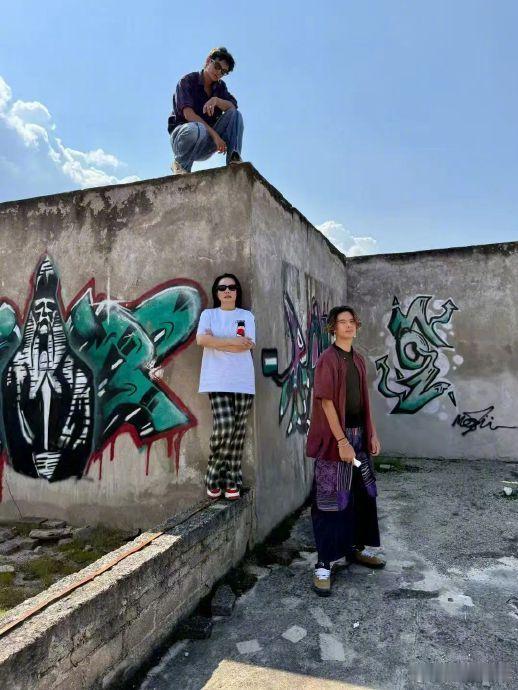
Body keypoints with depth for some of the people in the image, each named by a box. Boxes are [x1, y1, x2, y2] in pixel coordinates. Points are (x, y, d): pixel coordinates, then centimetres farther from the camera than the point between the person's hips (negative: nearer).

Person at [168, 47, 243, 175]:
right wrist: (214, 134, -27)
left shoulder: (220, 86, 14)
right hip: (182, 134, -5)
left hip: (205, 146, 5)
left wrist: (216, 100, -23)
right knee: (199, 129, -41)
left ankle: (234, 159, -29)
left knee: (235, 114, -11)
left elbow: (233, 107, -3)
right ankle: (180, 164, -15)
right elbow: (188, 114, -18)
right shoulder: (187, 81, -4)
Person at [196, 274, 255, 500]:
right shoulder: (208, 314, 11)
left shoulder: (247, 316, 12)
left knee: (238, 430, 2)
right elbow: (201, 339, -8)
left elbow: (247, 345, -4)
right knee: (224, 426, -14)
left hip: (242, 381, 2)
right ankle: (214, 476, 6)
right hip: (217, 381, -1)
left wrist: (216, 341, -6)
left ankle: (232, 480, 13)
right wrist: (232, 340, -10)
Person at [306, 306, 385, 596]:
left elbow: (365, 400, 15)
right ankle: (324, 565, 9)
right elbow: (326, 402, -17)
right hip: (335, 436, -8)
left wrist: (372, 433, 13)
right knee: (331, 499, -2)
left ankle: (358, 548, 36)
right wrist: (342, 441, -20)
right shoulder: (328, 359, -12)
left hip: (359, 433, 8)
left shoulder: (358, 359, 11)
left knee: (364, 493, 17)